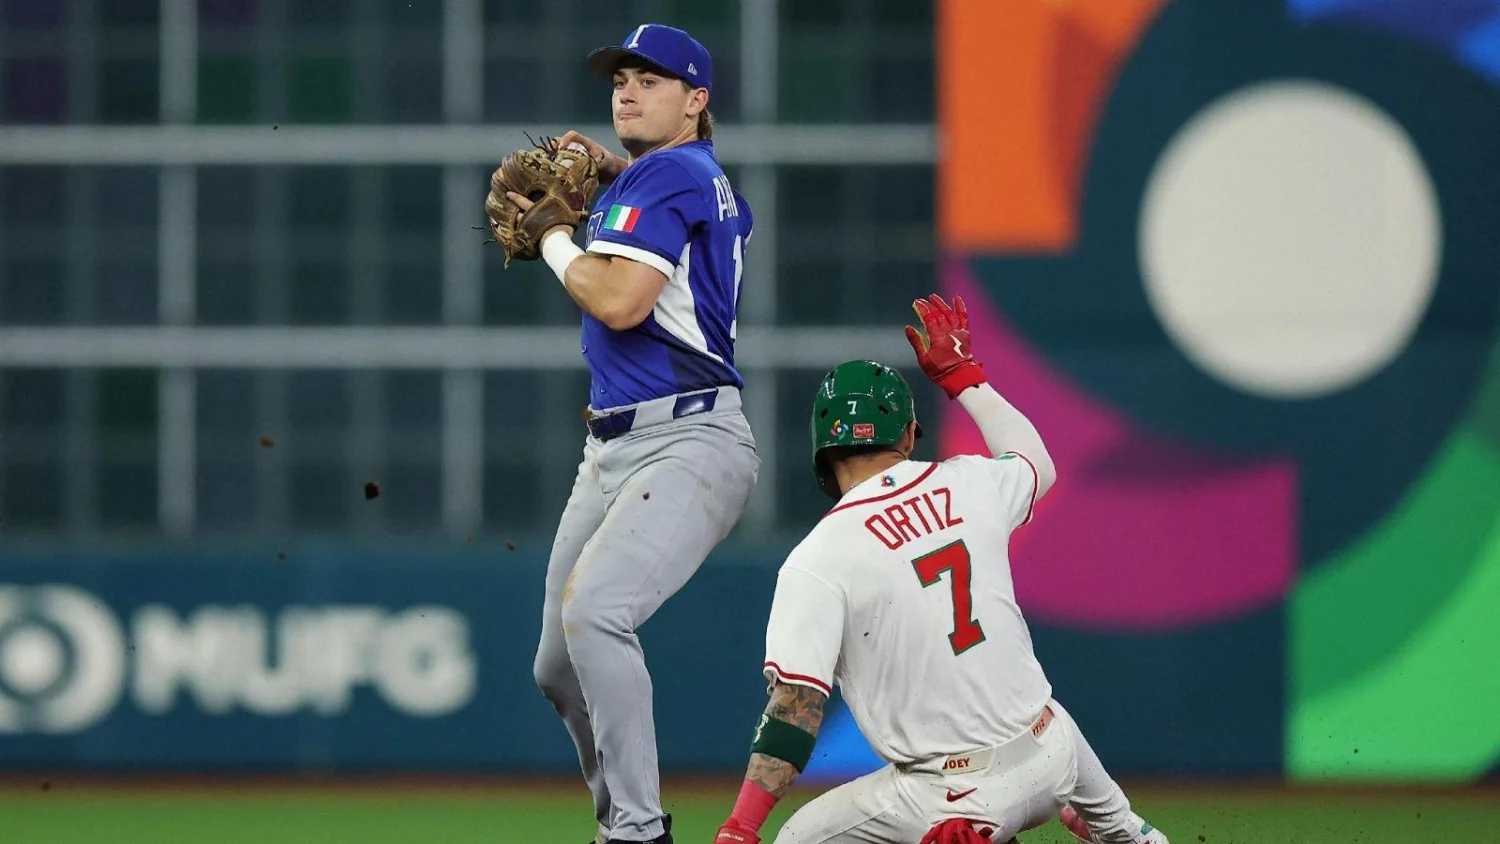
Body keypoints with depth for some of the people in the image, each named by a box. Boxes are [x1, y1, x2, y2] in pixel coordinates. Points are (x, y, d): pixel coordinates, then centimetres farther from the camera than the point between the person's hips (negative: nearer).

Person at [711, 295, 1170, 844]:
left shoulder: (817, 562, -13)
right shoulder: (967, 485, 1)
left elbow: (797, 704, -20)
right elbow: (1038, 464, 27)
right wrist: (963, 376, 36)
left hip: (961, 799, -7)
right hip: (1051, 755, 7)